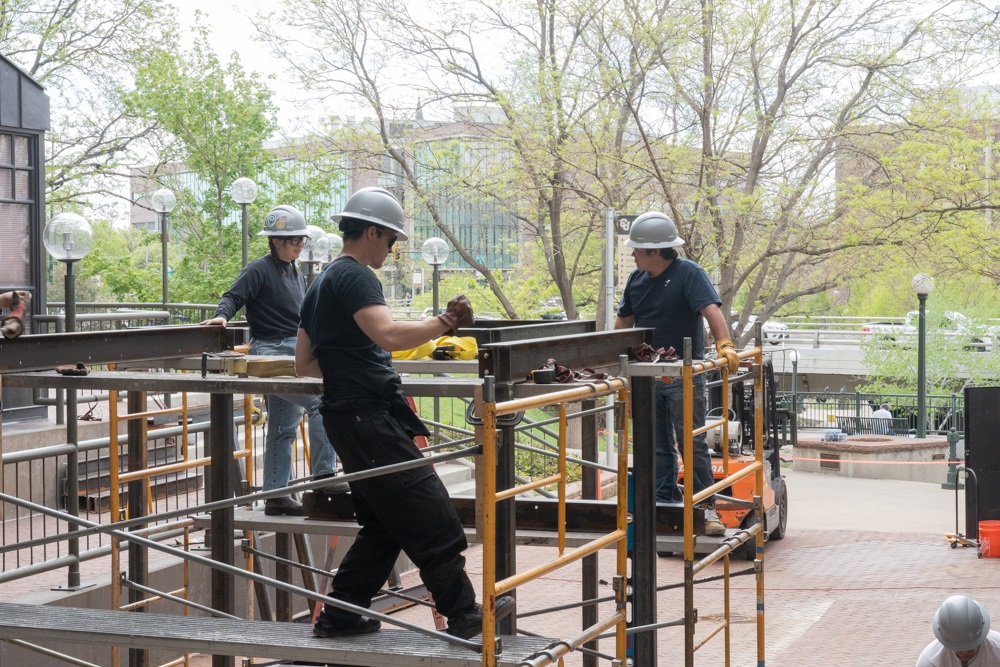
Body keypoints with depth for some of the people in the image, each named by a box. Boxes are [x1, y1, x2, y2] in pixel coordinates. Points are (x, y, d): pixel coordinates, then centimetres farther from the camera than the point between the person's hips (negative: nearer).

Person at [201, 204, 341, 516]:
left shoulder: (296, 274, 18)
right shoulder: (259, 270, -8)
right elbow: (234, 296, -15)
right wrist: (222, 315, -34)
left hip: (294, 352, 9)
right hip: (272, 353, -9)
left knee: (283, 428, 11)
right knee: (320, 401, -22)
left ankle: (276, 495, 16)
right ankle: (323, 476, -20)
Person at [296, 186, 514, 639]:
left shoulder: (323, 283, 20)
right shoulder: (355, 277, -11)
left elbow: (304, 363, 24)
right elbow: (389, 335, -27)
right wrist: (444, 323, -18)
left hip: (350, 418, 10)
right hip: (369, 414, -10)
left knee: (383, 524, 15)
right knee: (432, 519, -8)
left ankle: (340, 615, 17)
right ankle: (463, 614, -5)